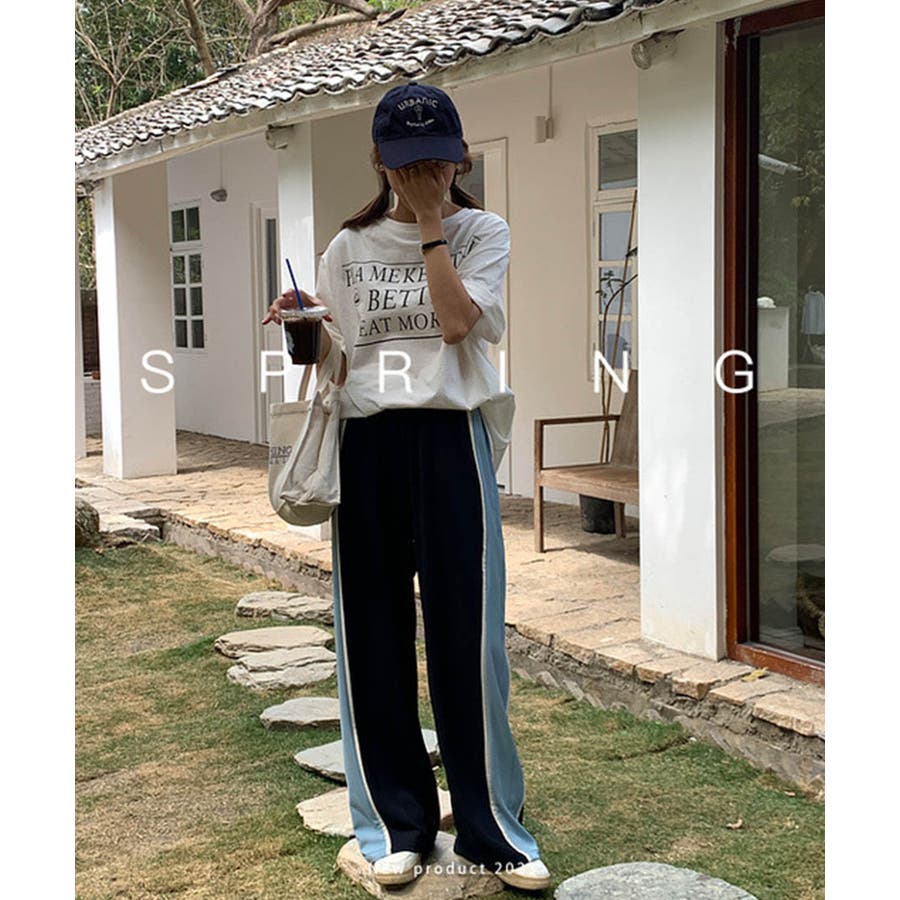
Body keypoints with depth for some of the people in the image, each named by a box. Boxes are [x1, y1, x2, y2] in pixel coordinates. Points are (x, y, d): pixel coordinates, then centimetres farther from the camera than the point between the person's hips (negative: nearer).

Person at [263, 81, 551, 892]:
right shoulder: (349, 248, 12)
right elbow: (335, 361, 13)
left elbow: (457, 321, -11)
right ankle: (397, 821, 18)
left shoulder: (481, 232, 6)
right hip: (365, 441, 3)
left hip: (449, 437, -2)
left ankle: (493, 828, 11)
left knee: (467, 631, -2)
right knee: (372, 633, 4)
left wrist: (430, 221, -6)